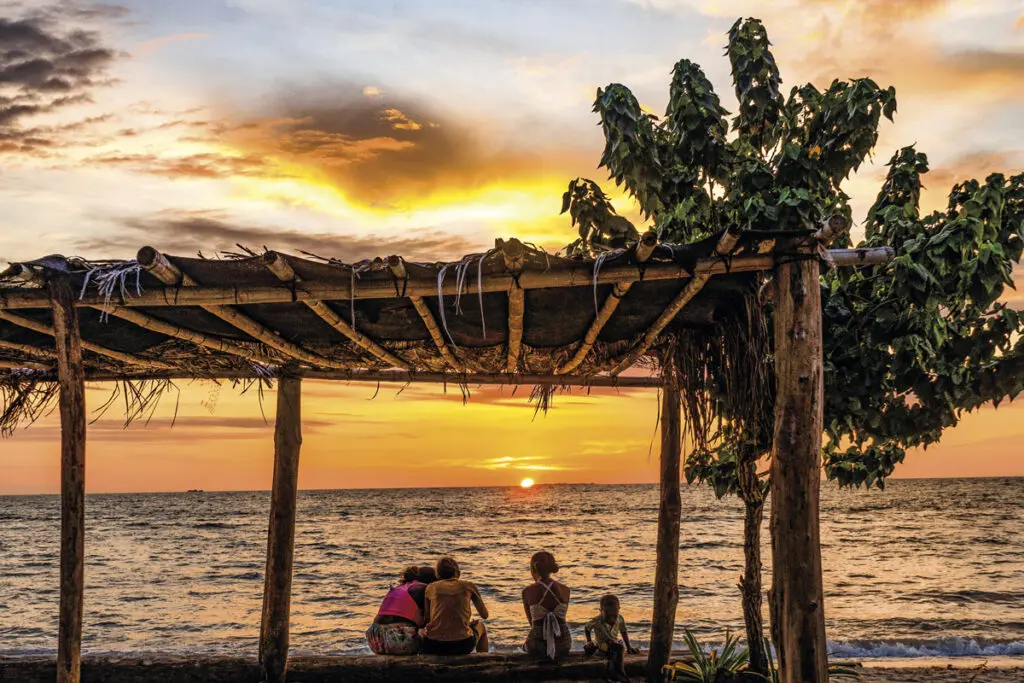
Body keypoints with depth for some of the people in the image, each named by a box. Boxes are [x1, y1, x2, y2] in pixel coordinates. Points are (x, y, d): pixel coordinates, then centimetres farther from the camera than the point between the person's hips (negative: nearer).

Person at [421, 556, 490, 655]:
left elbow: (427, 619, 12)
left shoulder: (431, 588, 7)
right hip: (461, 646, -1)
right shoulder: (468, 586, 6)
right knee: (481, 626, 34)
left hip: (433, 647, 1)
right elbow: (484, 615, 14)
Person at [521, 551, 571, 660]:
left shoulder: (527, 591, -9)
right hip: (563, 645, 2)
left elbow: (531, 621, 5)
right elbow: (562, 617, 10)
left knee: (526, 646, 36)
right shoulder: (565, 589, -2)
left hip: (538, 646, -2)